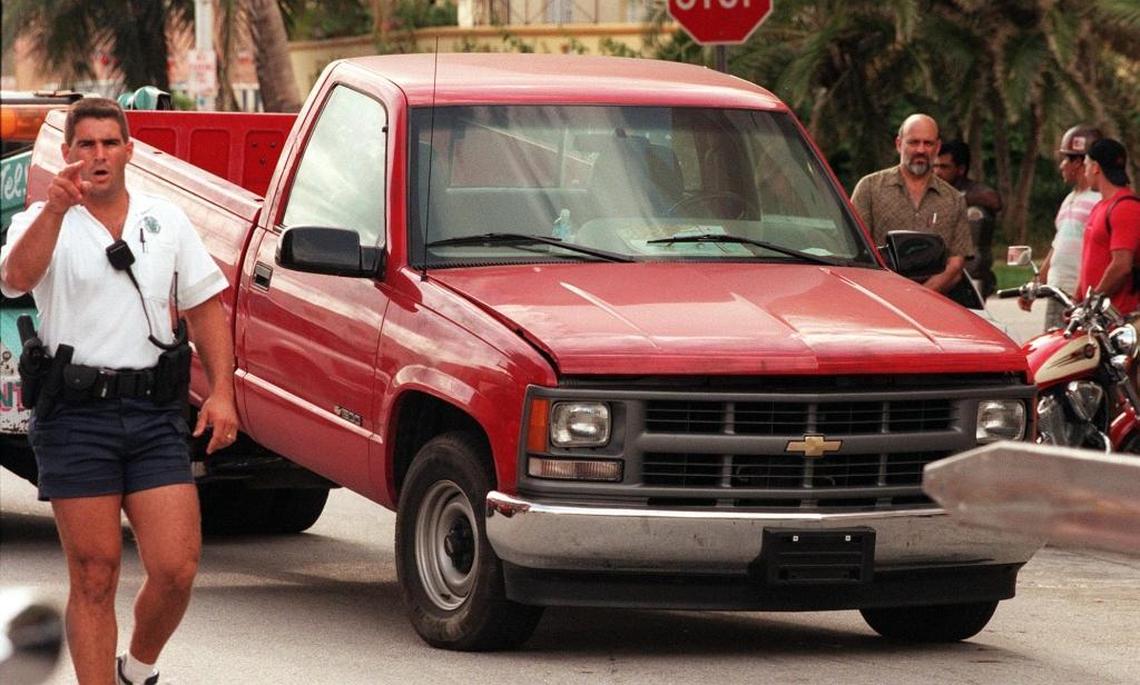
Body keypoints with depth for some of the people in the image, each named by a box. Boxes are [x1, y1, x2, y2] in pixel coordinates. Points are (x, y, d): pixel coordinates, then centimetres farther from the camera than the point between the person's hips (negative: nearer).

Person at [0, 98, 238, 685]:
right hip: (76, 416, -2)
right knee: (94, 577, -1)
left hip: (155, 415, 3)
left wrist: (222, 392, 4)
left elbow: (204, 306, 16)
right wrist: (57, 207, -33)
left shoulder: (166, 221, 14)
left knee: (175, 570, -5)